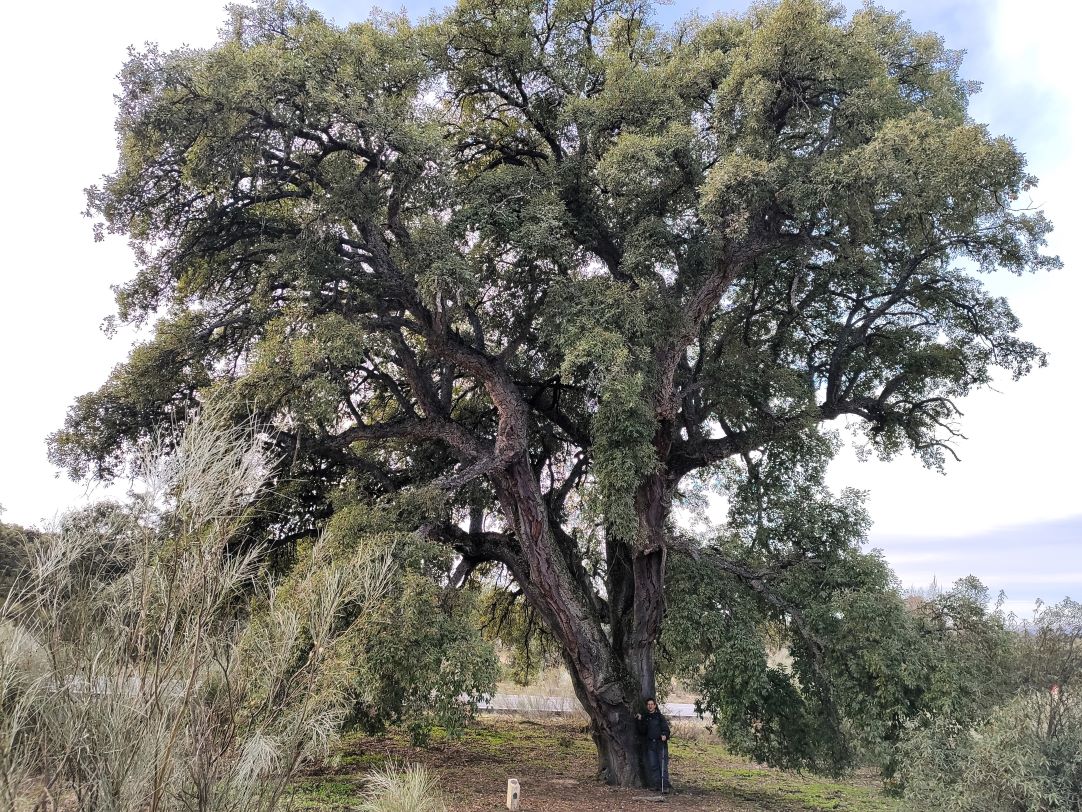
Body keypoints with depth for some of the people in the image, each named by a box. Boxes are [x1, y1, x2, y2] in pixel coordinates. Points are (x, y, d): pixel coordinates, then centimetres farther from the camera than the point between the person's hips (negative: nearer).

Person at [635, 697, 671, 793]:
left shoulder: (660, 716, 3)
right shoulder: (645, 718, 15)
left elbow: (667, 729, -3)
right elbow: (642, 731, 9)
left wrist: (665, 735, -23)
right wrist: (639, 721, -2)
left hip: (661, 744, -4)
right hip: (650, 745, 4)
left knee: (663, 765, -7)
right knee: (653, 766, 3)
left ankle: (664, 786, -6)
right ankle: (656, 785, 7)